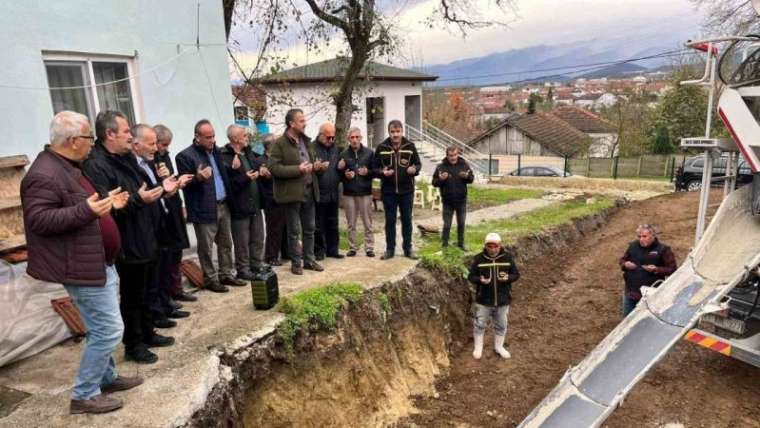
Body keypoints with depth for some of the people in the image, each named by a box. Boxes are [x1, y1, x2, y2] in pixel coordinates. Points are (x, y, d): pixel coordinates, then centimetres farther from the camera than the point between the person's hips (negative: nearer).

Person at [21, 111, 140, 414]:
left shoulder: (67, 167, 13)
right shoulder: (44, 175, -21)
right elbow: (38, 220, -27)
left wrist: (105, 203, 12)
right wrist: (86, 210, -33)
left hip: (99, 262, 11)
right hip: (83, 268, -11)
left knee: (103, 328, 21)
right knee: (108, 330, -6)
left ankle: (107, 378, 36)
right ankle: (84, 396, 9)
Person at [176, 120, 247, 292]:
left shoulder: (216, 151, 13)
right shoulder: (185, 156, -10)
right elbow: (185, 184, -12)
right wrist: (198, 178, -29)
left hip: (223, 205, 7)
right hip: (204, 209, -7)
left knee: (226, 244, 14)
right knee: (206, 248, 4)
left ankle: (226, 274, 26)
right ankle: (210, 280, 15)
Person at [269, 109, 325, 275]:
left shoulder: (305, 141, 13)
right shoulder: (279, 143, -10)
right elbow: (273, 168, -17)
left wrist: (316, 166, 0)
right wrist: (298, 170, -23)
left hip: (309, 191, 7)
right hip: (292, 192, -7)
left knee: (309, 229, 14)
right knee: (294, 231, 4)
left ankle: (309, 260, 26)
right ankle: (296, 263, 17)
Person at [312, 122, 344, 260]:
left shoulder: (335, 148, 12)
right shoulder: (312, 148, -9)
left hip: (333, 193, 6)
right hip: (318, 194, -6)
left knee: (333, 224, 13)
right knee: (318, 225, 4)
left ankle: (332, 249, 23)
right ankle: (319, 250, 15)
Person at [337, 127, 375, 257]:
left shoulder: (369, 153, 4)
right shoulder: (343, 154, 5)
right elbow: (338, 175, 9)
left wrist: (368, 172, -13)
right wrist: (345, 175, -11)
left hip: (365, 193, -1)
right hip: (349, 193, 1)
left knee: (367, 223, 2)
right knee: (351, 223, 7)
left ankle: (369, 247, 9)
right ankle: (352, 247, 15)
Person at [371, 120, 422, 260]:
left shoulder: (410, 146, -1)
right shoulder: (381, 147, -2)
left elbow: (418, 163, 7)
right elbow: (374, 168, 3)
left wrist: (414, 169, -16)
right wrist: (382, 172, -18)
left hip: (406, 190, 0)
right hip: (388, 190, 0)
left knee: (407, 220, 9)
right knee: (390, 220, 8)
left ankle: (408, 248, 20)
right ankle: (390, 249, 18)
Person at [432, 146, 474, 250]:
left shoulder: (464, 164, 0)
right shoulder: (441, 167, -8)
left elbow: (472, 178, 7)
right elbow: (434, 182, -6)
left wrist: (467, 176, -15)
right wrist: (440, 179, -27)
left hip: (461, 201, 3)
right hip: (447, 202, -2)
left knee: (461, 224, 14)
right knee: (447, 225, 4)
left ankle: (461, 243, 28)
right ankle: (444, 245, 17)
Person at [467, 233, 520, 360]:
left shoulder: (507, 257, -6)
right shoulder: (478, 258, -9)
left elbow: (516, 274, 1)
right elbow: (471, 276, -4)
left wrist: (508, 278, -21)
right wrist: (480, 280, -25)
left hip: (503, 300, 2)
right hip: (483, 300, -1)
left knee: (501, 325, 17)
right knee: (480, 324, 10)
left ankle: (499, 346, 38)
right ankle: (478, 348, 29)